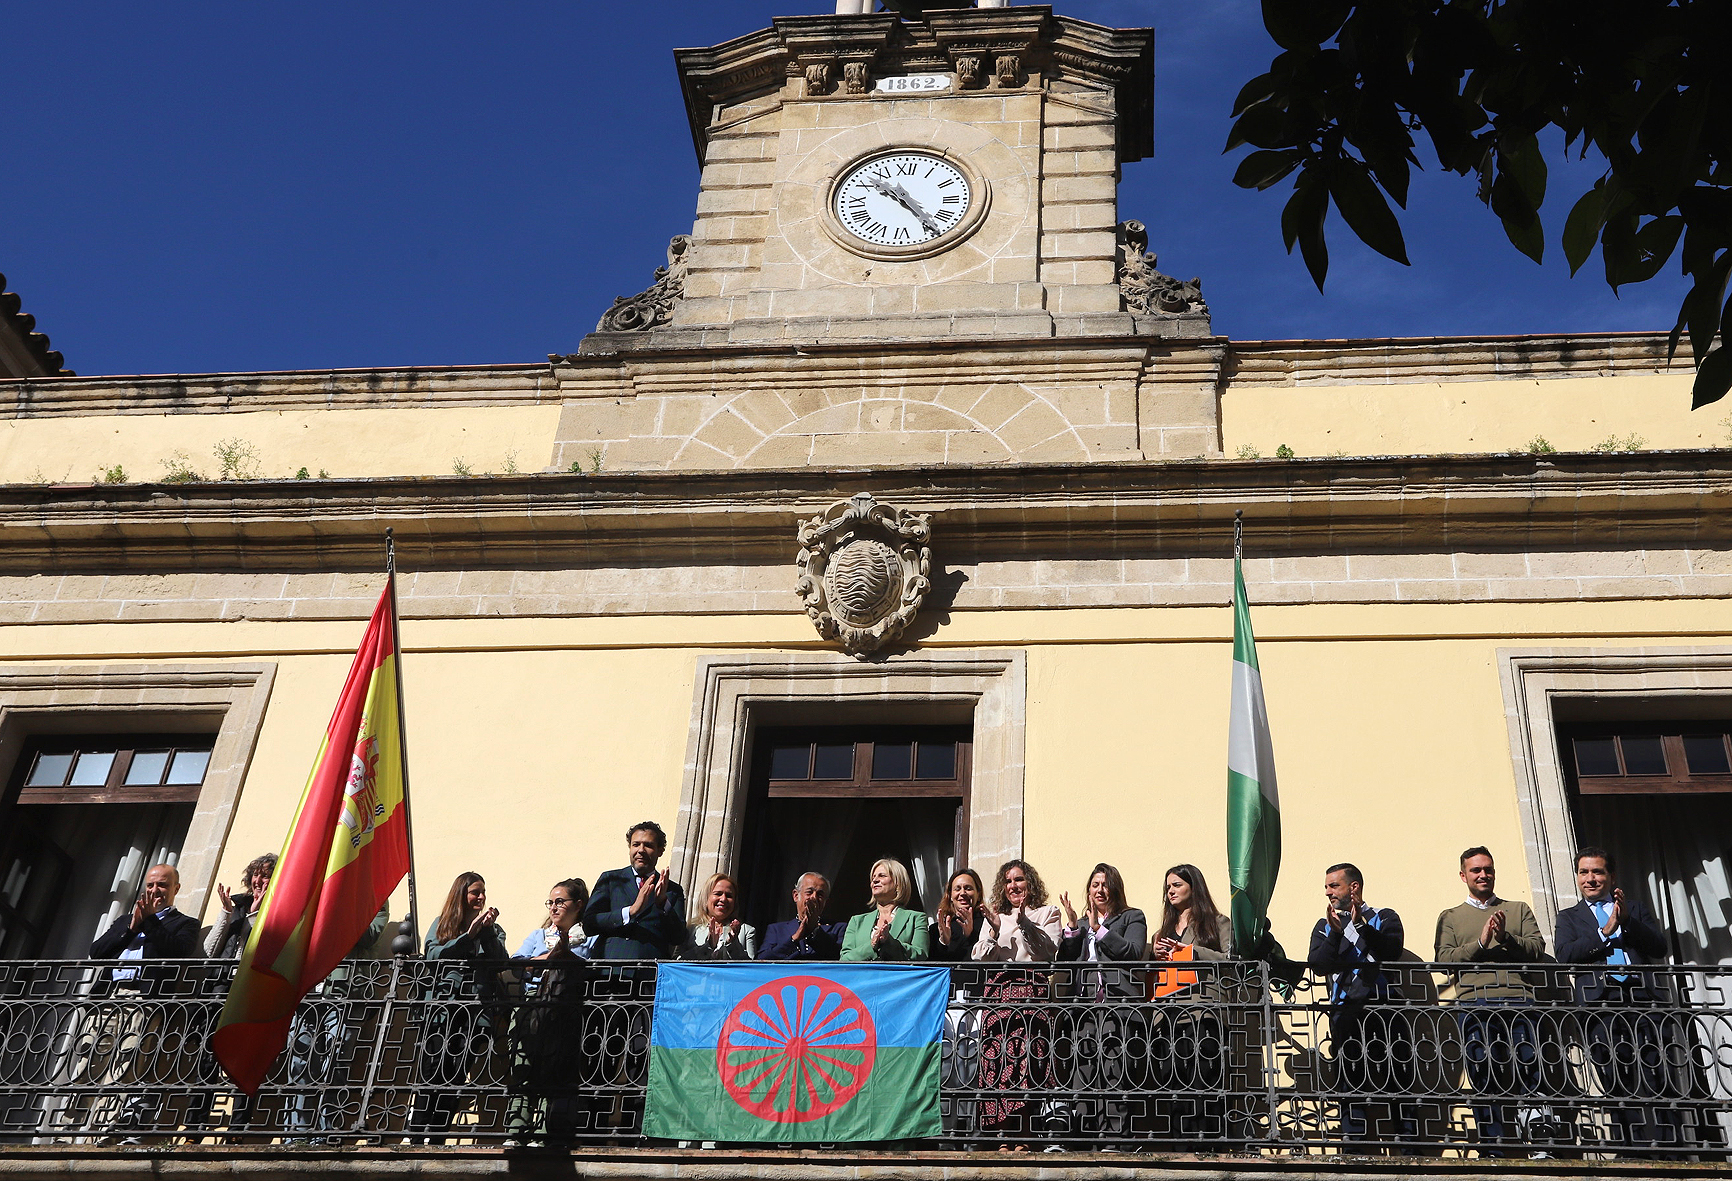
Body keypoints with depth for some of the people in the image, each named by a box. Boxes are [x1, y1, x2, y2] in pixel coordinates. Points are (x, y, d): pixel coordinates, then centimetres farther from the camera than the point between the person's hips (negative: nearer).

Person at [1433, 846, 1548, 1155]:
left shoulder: (1519, 910, 22)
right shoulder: (1450, 917, 20)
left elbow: (1538, 949, 9)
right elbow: (1444, 958, 5)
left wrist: (1506, 937, -8)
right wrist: (1481, 942, -6)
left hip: (1518, 999, 0)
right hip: (1474, 1003, 0)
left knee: (1530, 1070, -9)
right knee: (1483, 1078, -4)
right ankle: (1491, 1150, -3)